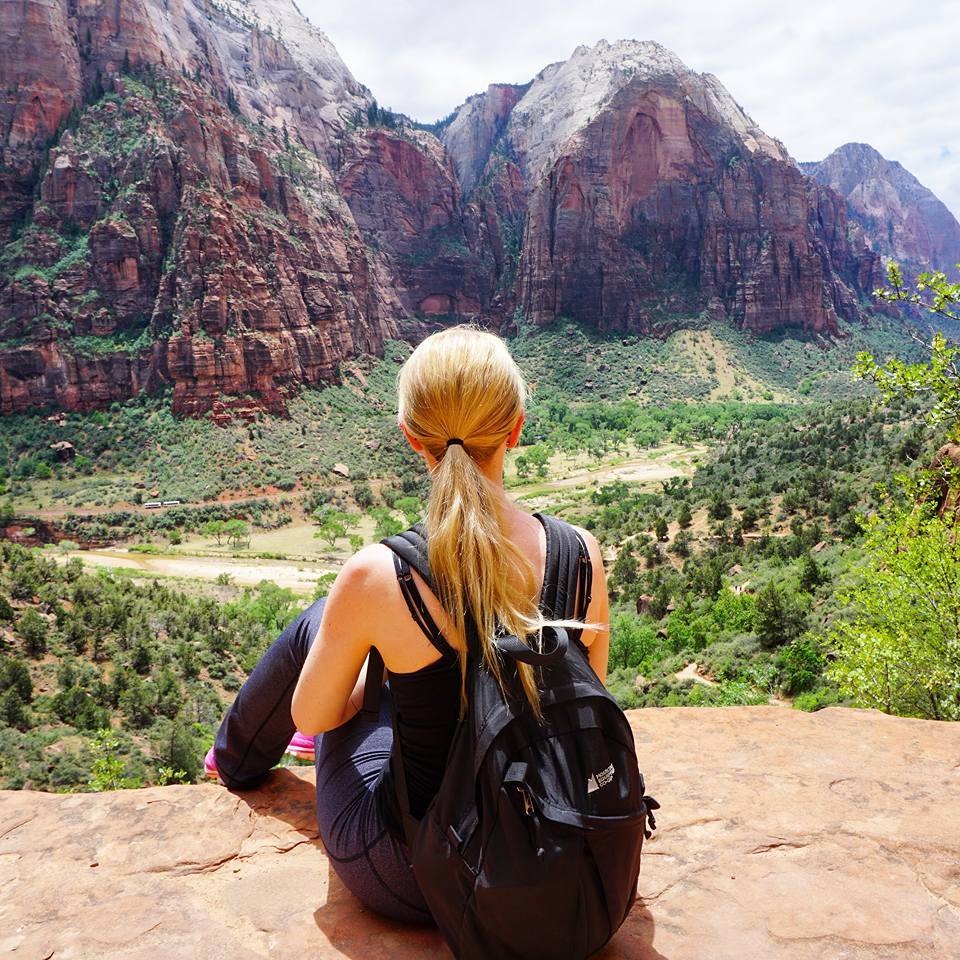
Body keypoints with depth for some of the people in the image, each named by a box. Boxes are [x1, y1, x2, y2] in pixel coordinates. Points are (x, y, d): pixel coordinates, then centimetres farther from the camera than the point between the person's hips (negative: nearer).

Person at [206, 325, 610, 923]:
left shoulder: (376, 577, -26)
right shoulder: (581, 553, -17)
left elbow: (309, 717, -8)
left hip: (410, 877, -3)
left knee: (314, 626, 18)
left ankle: (237, 760, 51)